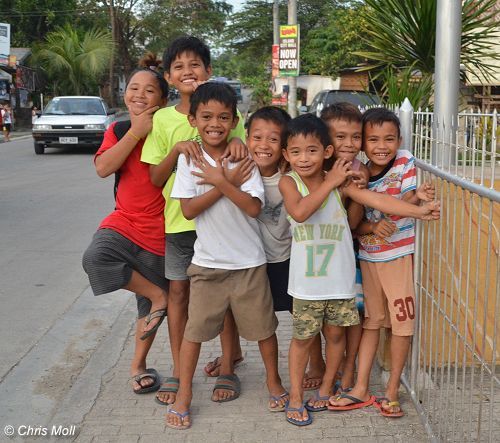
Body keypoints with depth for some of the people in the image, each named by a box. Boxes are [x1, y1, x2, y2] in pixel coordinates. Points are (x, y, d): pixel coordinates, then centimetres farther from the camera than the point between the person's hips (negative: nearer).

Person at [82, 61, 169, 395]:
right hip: (124, 222, 2)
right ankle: (158, 296, -9)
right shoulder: (118, 130, 3)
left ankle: (139, 364, 35)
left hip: (160, 233, -1)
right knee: (95, 259, -31)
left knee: (149, 308, 11)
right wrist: (136, 132, -18)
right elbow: (103, 168, -14)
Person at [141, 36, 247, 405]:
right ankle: (178, 371, 22)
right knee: (179, 292, 8)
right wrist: (178, 149, -18)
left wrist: (239, 141, -21)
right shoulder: (163, 119, 0)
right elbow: (156, 178, -1)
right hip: (179, 220, 1)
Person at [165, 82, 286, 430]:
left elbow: (254, 207, -15)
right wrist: (228, 182, -17)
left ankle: (274, 382, 33)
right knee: (195, 329, 7)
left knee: (264, 326, 11)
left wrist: (220, 181, -22)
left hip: (249, 261, 0)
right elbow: (189, 209, -12)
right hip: (207, 261, 0)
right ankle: (184, 394, 22)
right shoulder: (189, 159, -5)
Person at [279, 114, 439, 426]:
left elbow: (376, 199, -16)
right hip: (307, 280, -1)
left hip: (339, 277, 2)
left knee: (336, 332, 14)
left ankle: (326, 387, 35)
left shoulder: (340, 182, -7)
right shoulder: (288, 182, -10)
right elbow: (299, 212, -29)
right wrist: (330, 182, -24)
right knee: (303, 337, 8)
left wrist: (418, 211, -25)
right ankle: (296, 397, 23)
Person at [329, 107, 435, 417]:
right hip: (368, 255, 3)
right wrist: (372, 227, -25)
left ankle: (392, 391, 16)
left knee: (401, 321, 2)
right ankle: (361, 389, 20)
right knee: (371, 320, 13)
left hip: (399, 253, -2)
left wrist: (417, 197, -38)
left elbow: (405, 204, -17)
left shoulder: (405, 162, -10)